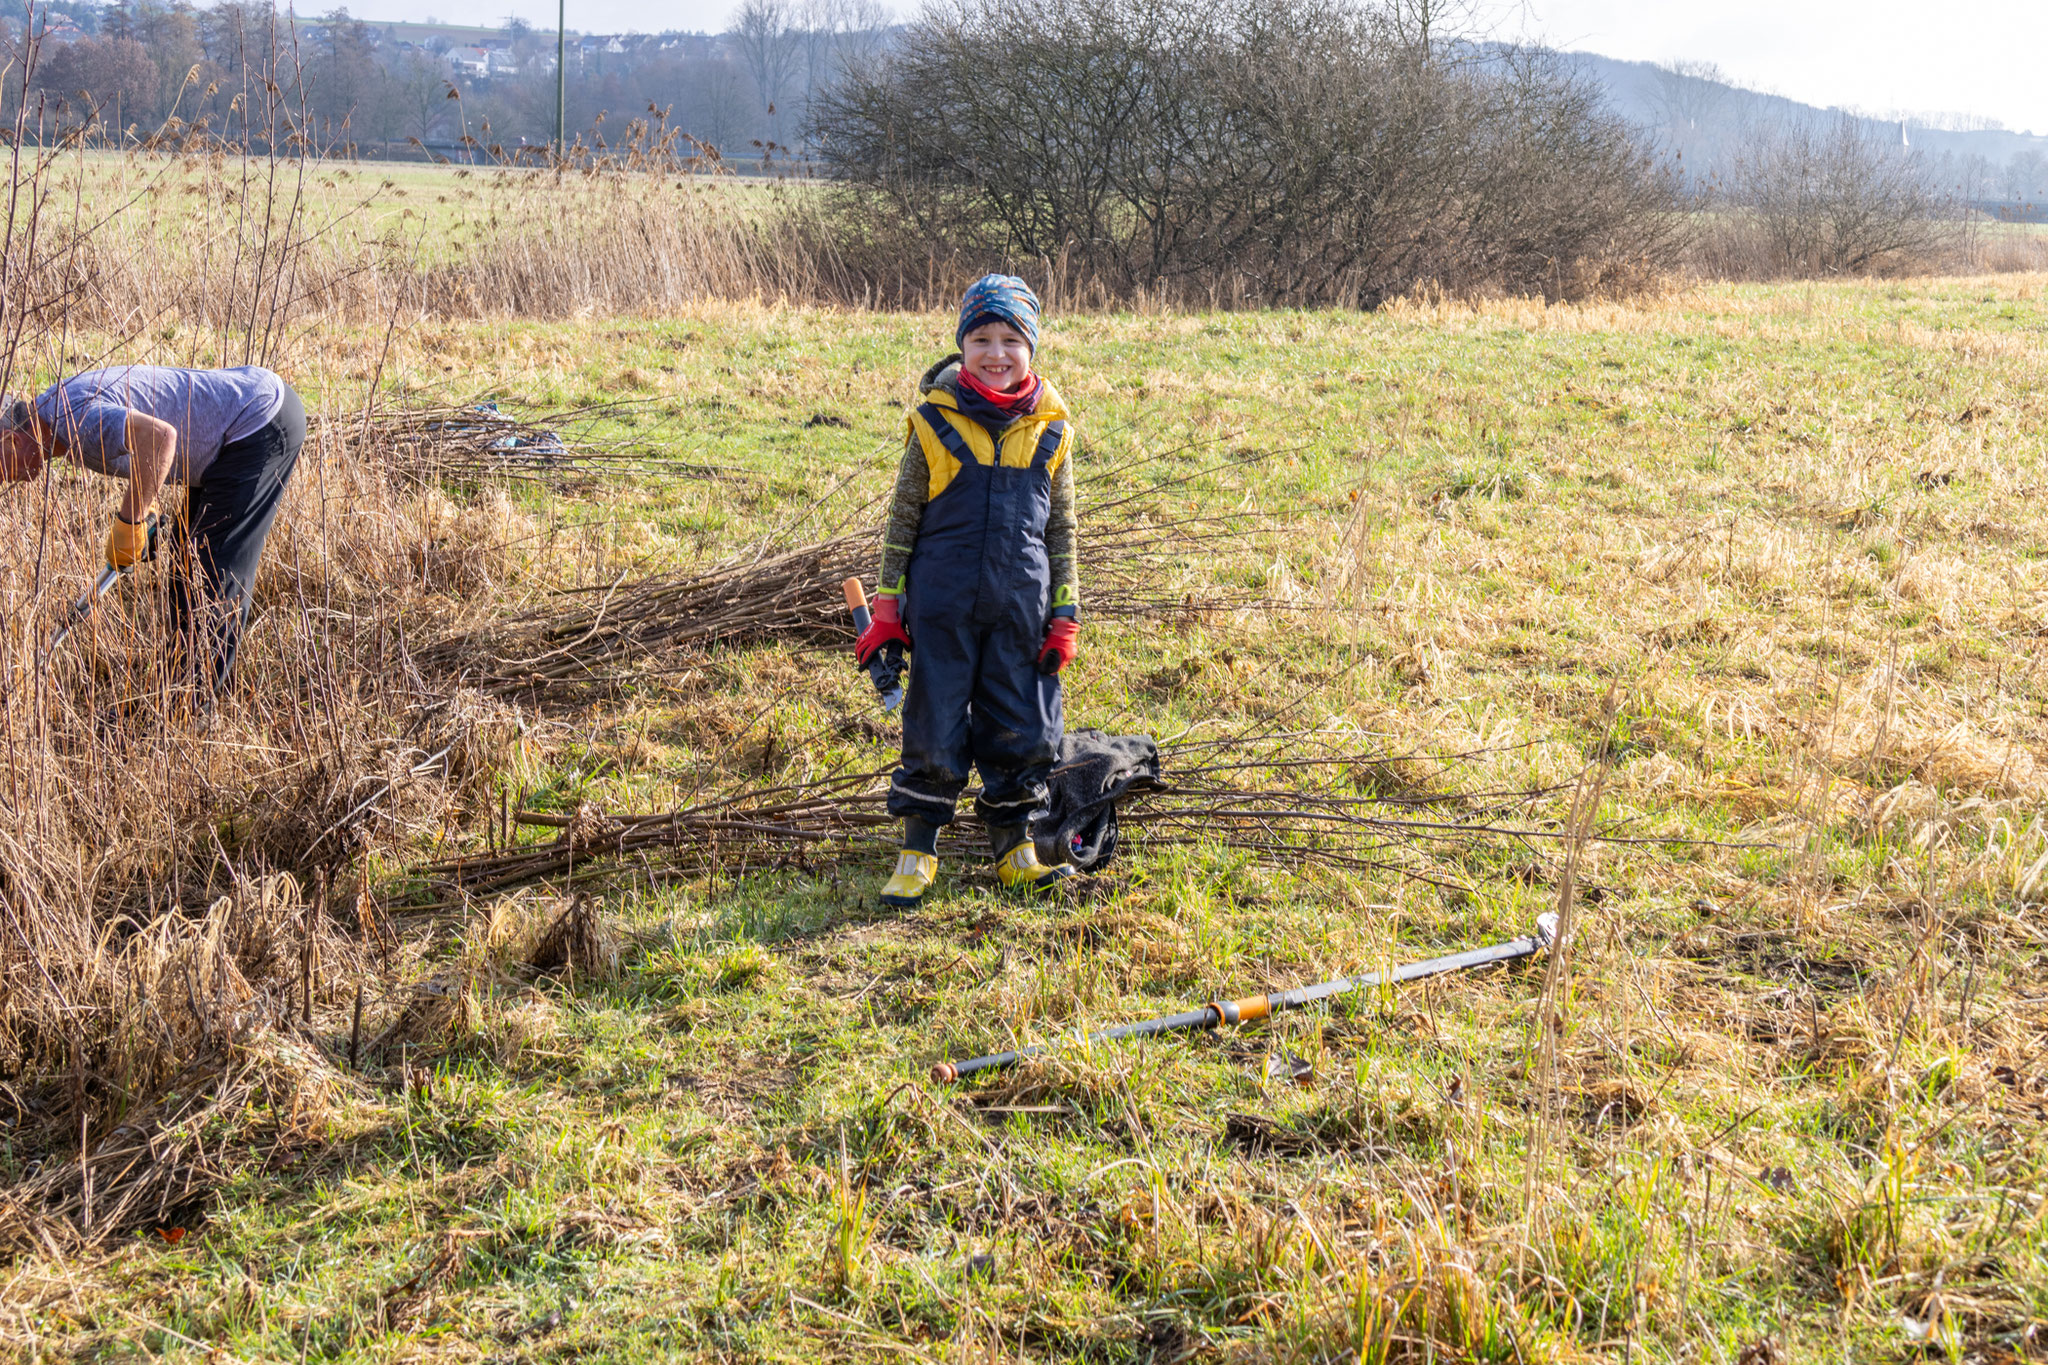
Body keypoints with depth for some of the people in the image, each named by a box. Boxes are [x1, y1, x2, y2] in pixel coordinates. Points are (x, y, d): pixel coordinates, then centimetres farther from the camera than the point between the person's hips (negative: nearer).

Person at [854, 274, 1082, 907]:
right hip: (942, 602, -2)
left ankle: (1014, 848, 24)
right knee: (935, 729, 3)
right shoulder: (935, 421, -4)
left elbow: (1061, 526, 9)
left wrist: (1065, 616, 5)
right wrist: (887, 606, 1)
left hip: (1021, 608, 2)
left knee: (1022, 730, 8)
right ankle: (918, 852, 16)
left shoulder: (1050, 428, 2)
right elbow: (903, 516, 2)